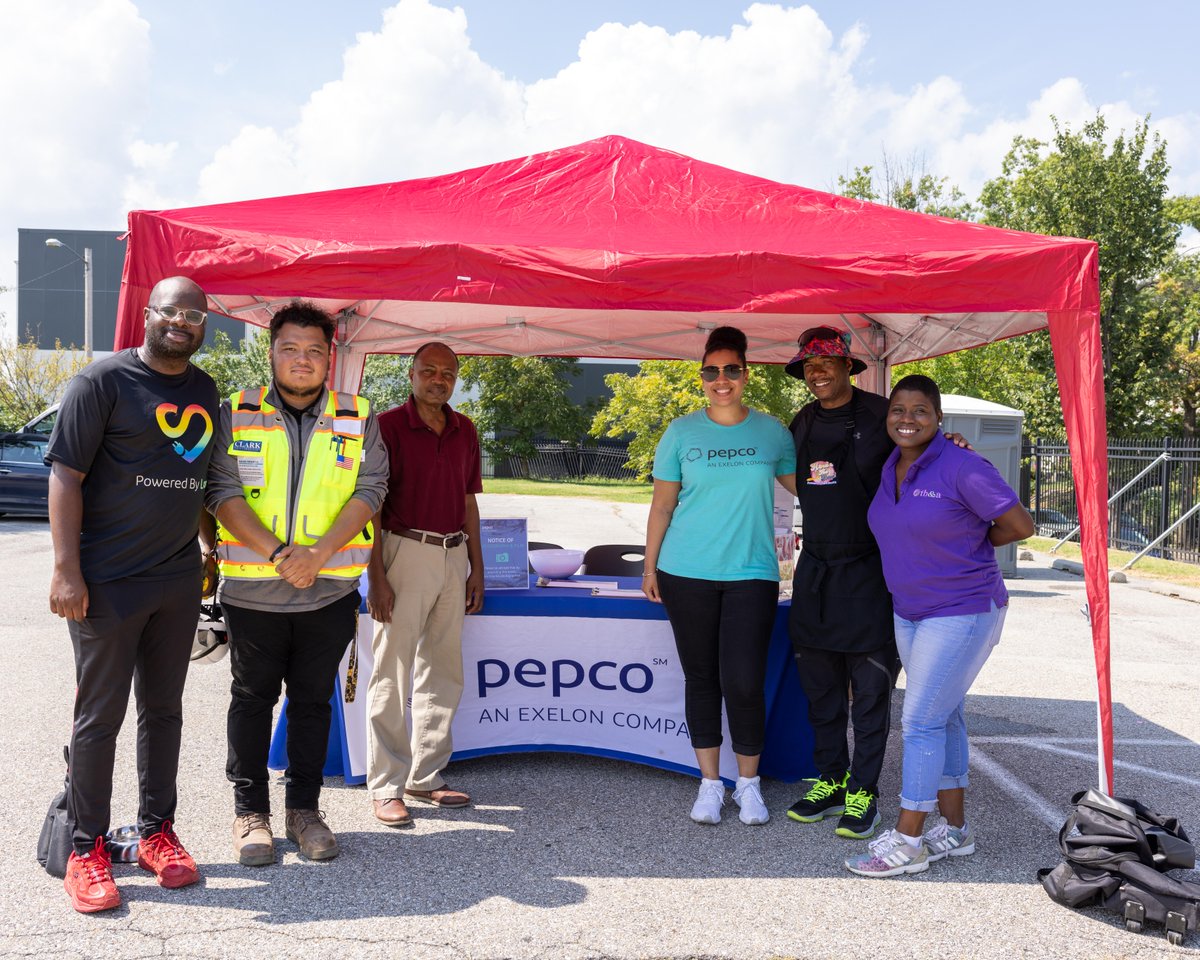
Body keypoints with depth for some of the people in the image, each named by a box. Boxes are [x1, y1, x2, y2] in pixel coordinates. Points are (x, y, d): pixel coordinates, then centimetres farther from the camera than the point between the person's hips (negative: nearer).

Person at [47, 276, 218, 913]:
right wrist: (66, 570, -16)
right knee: (100, 714, 3)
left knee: (164, 709, 13)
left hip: (178, 579, 6)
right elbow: (66, 475, -10)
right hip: (107, 580, -5)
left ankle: (156, 833, 26)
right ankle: (87, 848, 15)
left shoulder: (206, 390, 12)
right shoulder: (104, 380, -6)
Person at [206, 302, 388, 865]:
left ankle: (304, 808, 25)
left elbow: (369, 491, -3)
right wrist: (276, 553, -18)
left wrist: (319, 552, -16)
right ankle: (250, 810, 24)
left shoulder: (358, 420, 5)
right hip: (252, 591, 0)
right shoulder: (236, 415, 2)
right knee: (252, 698, 11)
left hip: (329, 591, 1)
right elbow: (223, 491, -6)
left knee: (312, 700, 11)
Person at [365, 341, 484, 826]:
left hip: (453, 556, 6)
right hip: (405, 551, -6)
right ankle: (386, 787, 7)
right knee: (392, 673, -1)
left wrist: (477, 567, 13)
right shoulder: (389, 426, -5)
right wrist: (376, 577, -14)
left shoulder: (464, 431, 12)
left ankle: (425, 776, 22)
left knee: (442, 672, 11)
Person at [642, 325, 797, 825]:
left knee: (744, 682, -6)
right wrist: (650, 567, 4)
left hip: (751, 573, 0)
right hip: (687, 575, 1)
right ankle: (709, 783, 22)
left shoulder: (771, 430, 6)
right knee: (701, 677, 8)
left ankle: (749, 784, 15)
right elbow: (662, 505, 6)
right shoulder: (681, 432, 4)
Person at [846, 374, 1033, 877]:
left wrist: (968, 547, -2)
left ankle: (907, 840, 3)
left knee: (921, 720, -7)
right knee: (942, 718, 14)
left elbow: (1020, 525, -12)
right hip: (910, 611, 8)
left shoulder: (962, 467, -18)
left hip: (962, 613, -8)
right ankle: (955, 830, 25)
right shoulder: (890, 468, 5)